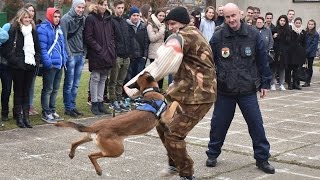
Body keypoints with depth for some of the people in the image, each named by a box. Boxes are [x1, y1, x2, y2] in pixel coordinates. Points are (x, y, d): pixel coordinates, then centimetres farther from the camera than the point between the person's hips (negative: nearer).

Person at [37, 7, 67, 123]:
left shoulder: (58, 29, 16)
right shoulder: (43, 29, -11)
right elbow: (42, 47, -17)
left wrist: (64, 58, 12)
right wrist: (47, 61, -22)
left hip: (59, 64, 9)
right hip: (50, 64, -8)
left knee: (55, 89, 15)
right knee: (48, 89, -1)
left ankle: (52, 110, 25)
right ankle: (46, 113, 5)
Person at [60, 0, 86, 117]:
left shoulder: (83, 19, 11)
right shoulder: (66, 19, -8)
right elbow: (64, 38, -11)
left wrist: (84, 52, 8)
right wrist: (68, 54, -14)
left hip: (81, 55, 6)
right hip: (71, 55, -6)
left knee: (76, 84, 10)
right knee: (69, 84, 0)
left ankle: (73, 106, 18)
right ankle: (68, 108, 7)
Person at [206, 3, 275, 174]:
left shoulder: (253, 35, -3)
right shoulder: (217, 37, -4)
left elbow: (262, 61, 4)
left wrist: (265, 83, 5)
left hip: (248, 91, 0)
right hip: (224, 91, 0)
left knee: (256, 124, 0)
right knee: (218, 124, 9)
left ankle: (262, 158, 13)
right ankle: (212, 154, 28)